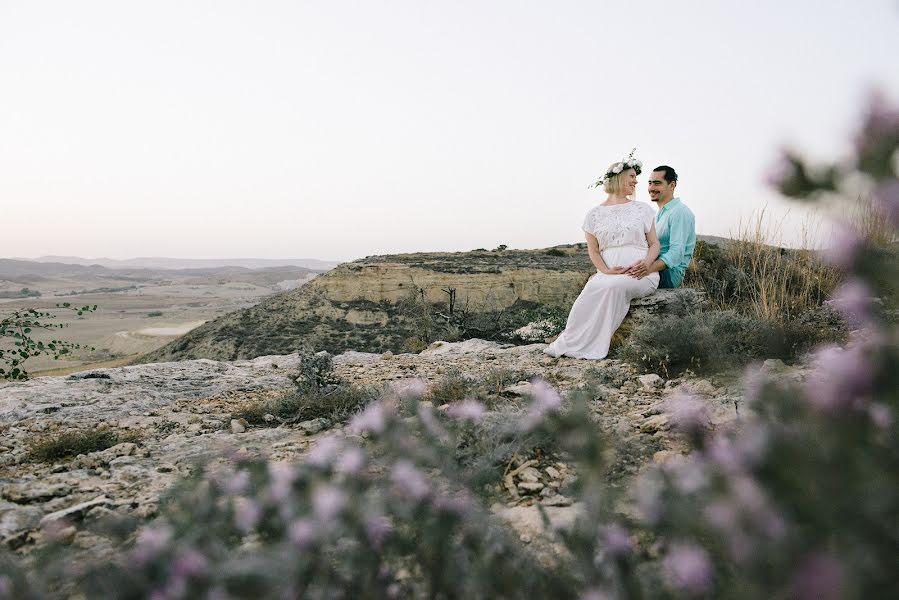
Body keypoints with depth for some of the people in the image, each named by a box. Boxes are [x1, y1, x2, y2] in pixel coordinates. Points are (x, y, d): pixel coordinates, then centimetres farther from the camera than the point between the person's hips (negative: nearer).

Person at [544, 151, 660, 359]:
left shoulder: (642, 209, 14)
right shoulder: (594, 214, 13)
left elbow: (654, 244, 12)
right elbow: (593, 251, 7)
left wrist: (647, 262, -11)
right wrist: (606, 270, -13)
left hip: (640, 273, -1)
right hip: (609, 273, 1)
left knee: (613, 286, -34)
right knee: (594, 287, -35)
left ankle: (572, 343, -29)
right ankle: (571, 339, -26)